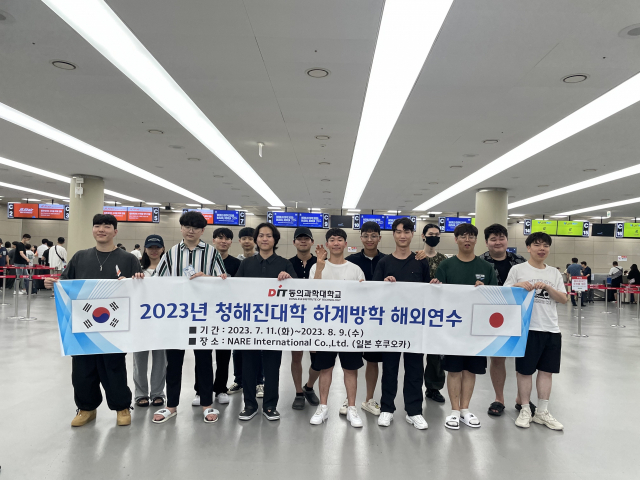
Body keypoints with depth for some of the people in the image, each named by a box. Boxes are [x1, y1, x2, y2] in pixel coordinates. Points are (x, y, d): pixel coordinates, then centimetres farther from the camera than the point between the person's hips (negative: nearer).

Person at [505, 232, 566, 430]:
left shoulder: (554, 273, 11)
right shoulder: (518, 270, 0)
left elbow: (563, 299, 4)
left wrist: (548, 287, -12)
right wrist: (518, 286, -17)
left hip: (551, 329, 4)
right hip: (527, 328, -4)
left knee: (546, 370, 9)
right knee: (525, 370, 3)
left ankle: (542, 412, 22)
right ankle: (525, 410, 18)